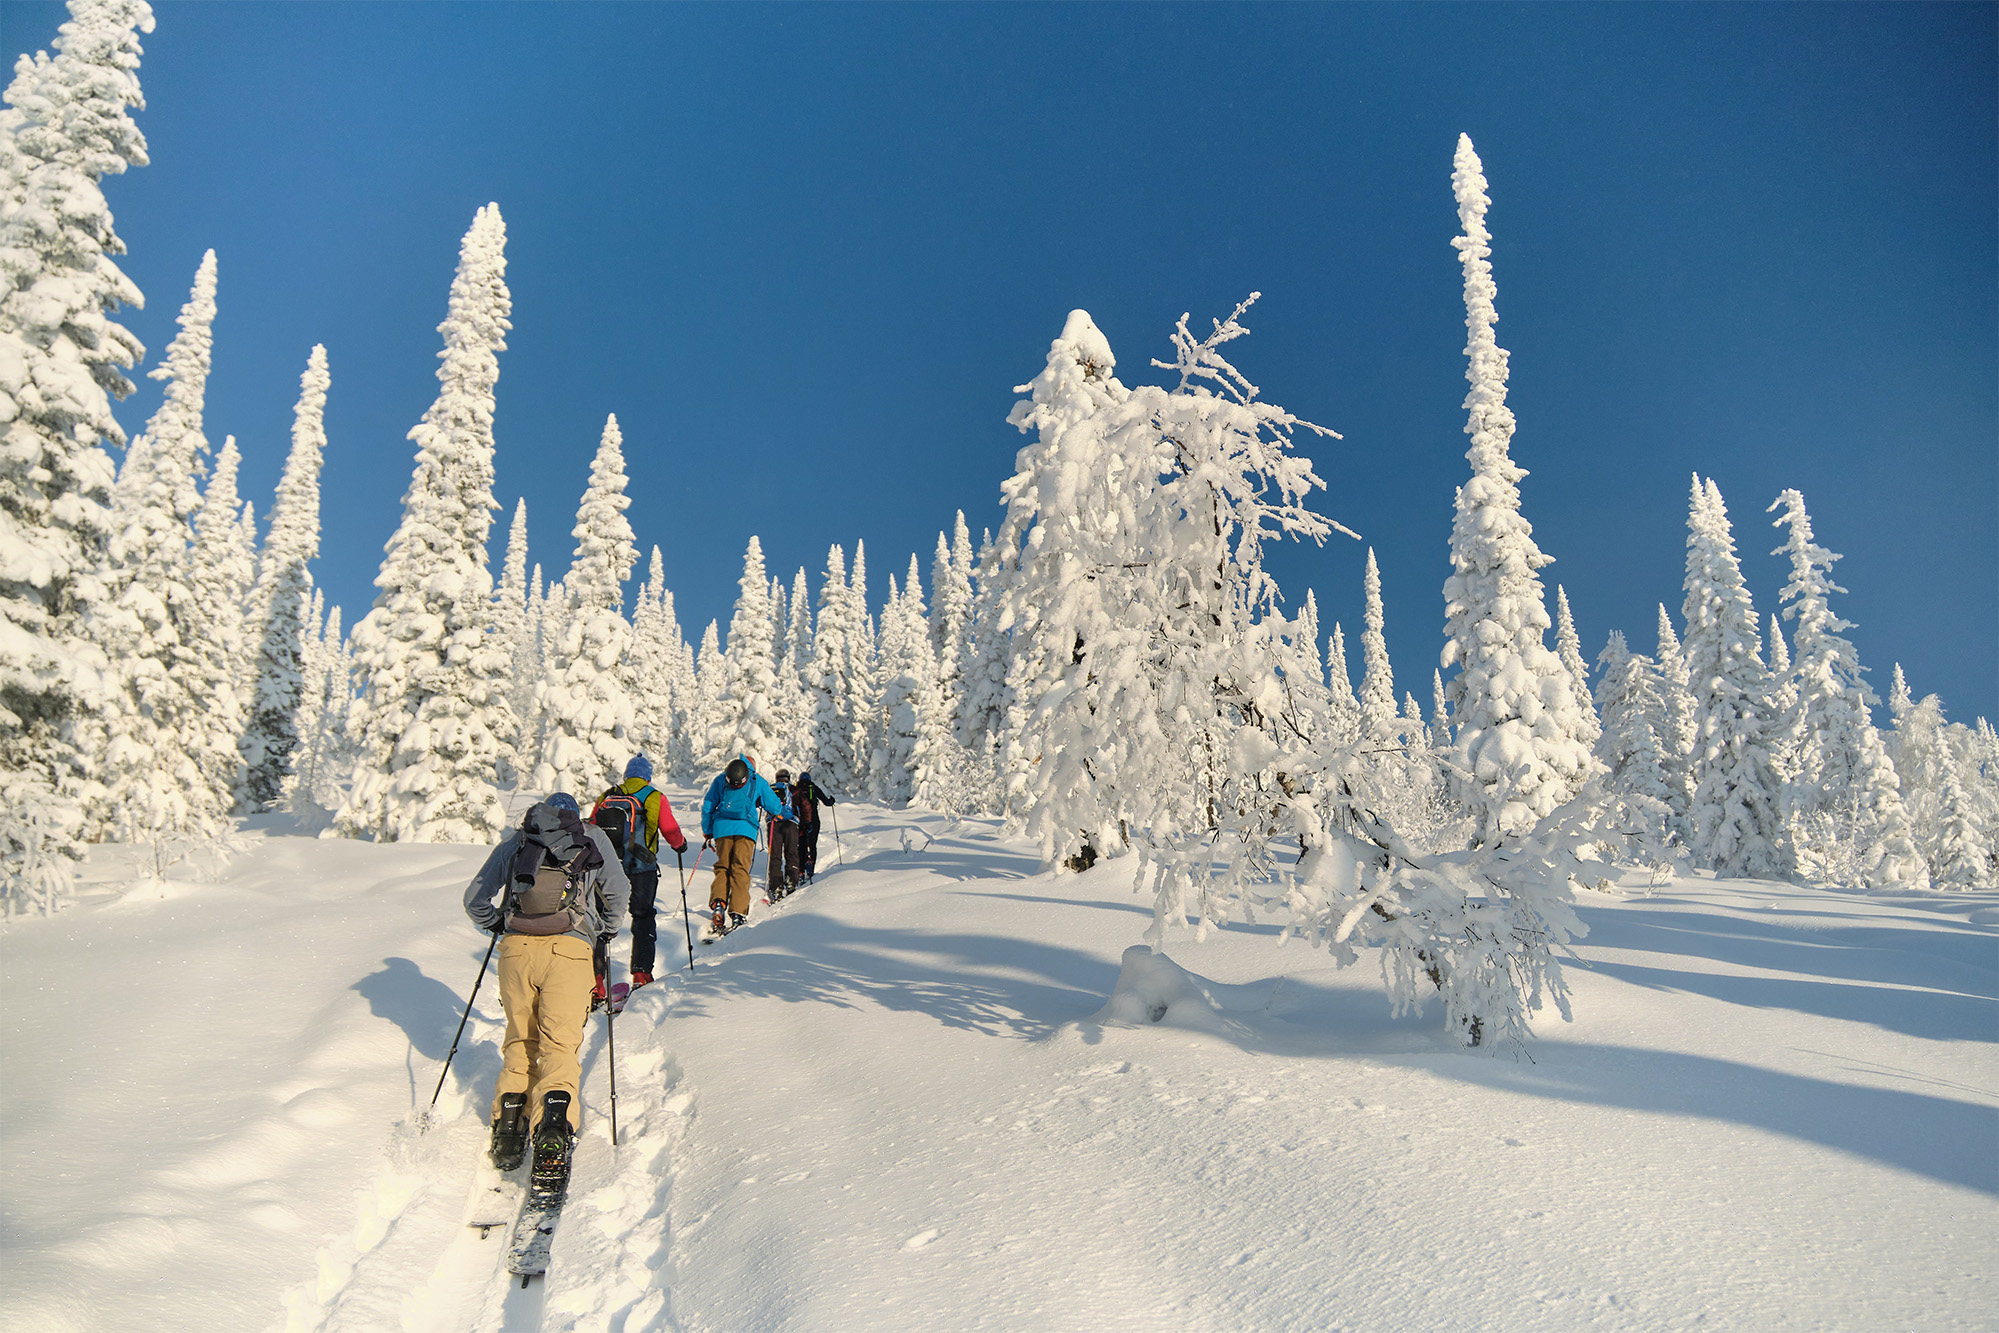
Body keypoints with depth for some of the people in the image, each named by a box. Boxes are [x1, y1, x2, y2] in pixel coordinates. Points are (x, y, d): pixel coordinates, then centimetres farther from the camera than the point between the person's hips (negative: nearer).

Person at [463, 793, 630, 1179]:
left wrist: (497, 925, 39)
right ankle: (554, 1123, -25)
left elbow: (475, 899, 21)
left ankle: (509, 1116, 3)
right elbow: (619, 893, 15)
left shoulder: (515, 841, 22)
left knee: (520, 1039, 19)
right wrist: (608, 930, 32)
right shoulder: (594, 838, 19)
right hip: (570, 949, -2)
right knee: (560, 1043, -3)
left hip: (516, 948, 2)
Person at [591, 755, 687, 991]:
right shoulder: (655, 798, 1)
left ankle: (595, 978, 1)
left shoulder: (606, 797, 9)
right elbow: (671, 831, 0)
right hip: (642, 869, -2)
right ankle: (641, 974, 7)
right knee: (643, 918, 11)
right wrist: (680, 844, 21)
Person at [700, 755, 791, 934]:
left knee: (722, 866, 11)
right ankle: (737, 912, -14)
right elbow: (775, 807, 17)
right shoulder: (758, 782, 9)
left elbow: (707, 807, 15)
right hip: (746, 829, -2)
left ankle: (718, 902, -12)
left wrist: (707, 831, 26)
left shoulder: (720, 780, 12)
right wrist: (789, 815, 38)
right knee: (740, 869, -3)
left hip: (722, 828, 2)